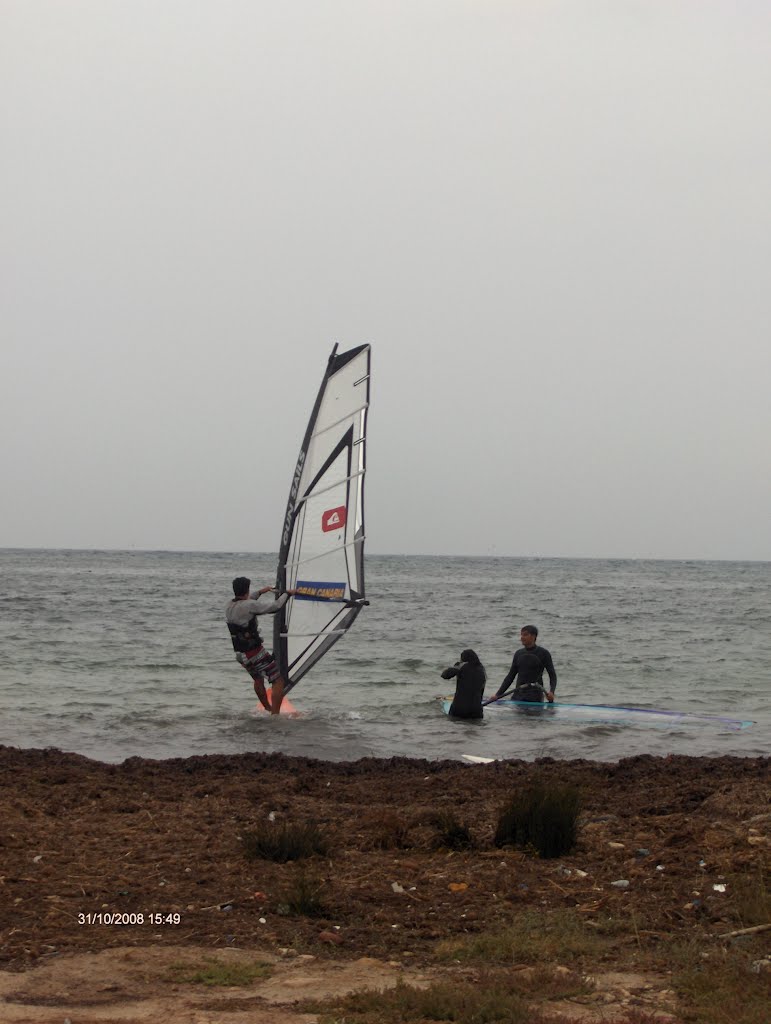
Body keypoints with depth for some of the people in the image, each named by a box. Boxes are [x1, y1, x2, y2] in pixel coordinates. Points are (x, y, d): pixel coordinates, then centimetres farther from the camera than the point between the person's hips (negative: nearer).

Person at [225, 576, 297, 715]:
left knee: (258, 679, 31)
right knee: (278, 681, -1)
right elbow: (275, 606, -17)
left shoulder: (229, 606, 3)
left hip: (240, 655, 8)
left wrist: (260, 592, 35)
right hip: (255, 653, -8)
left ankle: (267, 709, 48)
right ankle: (275, 716, -8)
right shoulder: (249, 606, -21)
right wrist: (288, 594, 0)